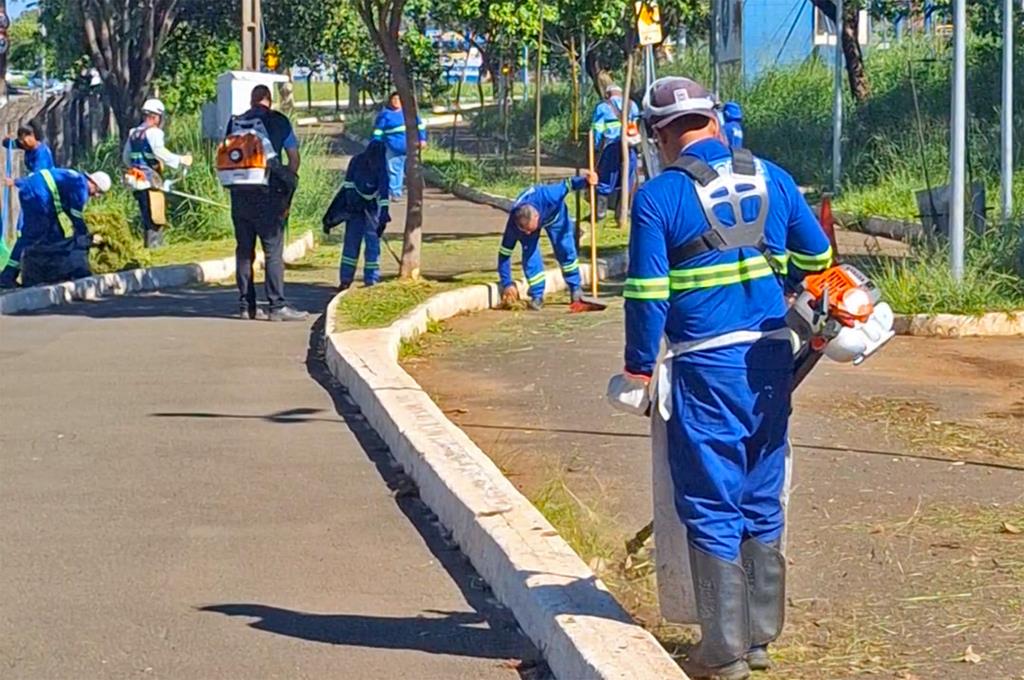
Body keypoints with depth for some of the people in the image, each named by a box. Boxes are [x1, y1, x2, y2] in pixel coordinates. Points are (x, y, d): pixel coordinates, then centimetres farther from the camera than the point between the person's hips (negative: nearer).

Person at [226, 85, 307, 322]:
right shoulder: (279, 122, 1)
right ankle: (277, 305, -8)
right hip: (268, 194, -3)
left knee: (244, 249, 9)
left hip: (240, 193, 4)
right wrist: (288, 181, 15)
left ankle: (246, 305, 10)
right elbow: (294, 158, 3)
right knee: (273, 250, -3)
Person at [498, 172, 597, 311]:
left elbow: (566, 185, -31)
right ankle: (537, 296, -3)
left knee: (565, 249, 1)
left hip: (554, 213, 0)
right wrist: (507, 284, -29)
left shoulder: (547, 197, -48)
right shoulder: (513, 224, -39)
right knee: (530, 254, -16)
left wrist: (584, 180, -48)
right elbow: (504, 253, -29)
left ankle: (575, 289, 20)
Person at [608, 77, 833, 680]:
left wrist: (639, 372, 0)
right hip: (772, 358, 5)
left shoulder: (660, 196, -9)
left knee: (712, 510, 3)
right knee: (763, 505, 14)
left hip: (705, 365, -5)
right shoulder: (772, 179, 5)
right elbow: (816, 258, 14)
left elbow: (647, 294, -10)